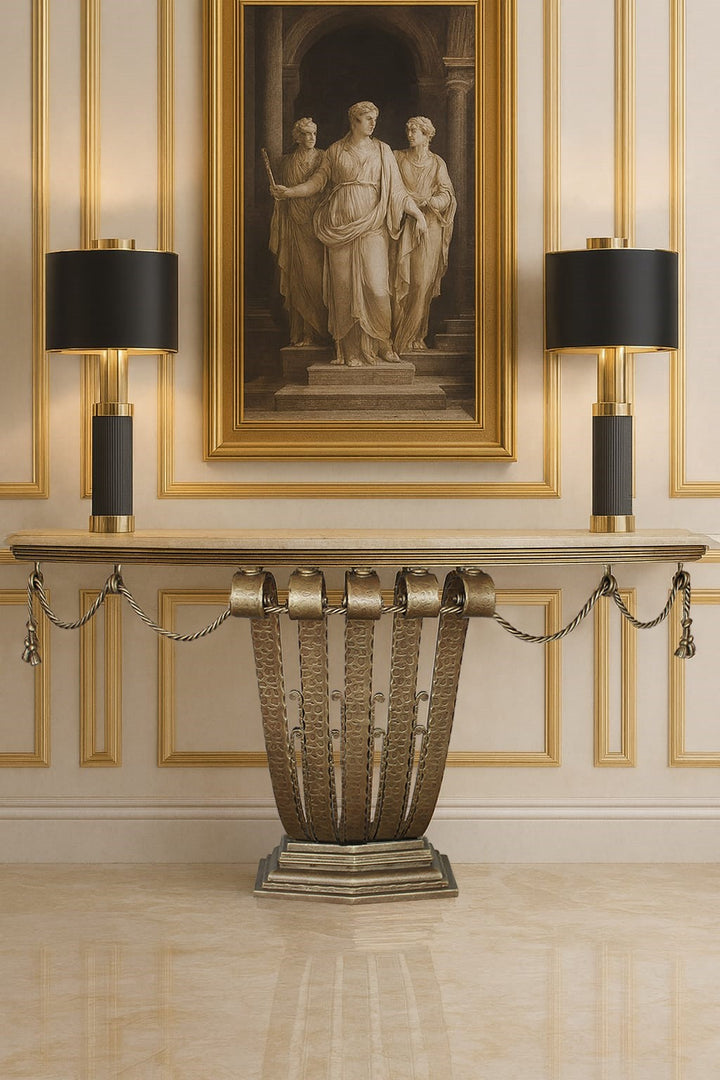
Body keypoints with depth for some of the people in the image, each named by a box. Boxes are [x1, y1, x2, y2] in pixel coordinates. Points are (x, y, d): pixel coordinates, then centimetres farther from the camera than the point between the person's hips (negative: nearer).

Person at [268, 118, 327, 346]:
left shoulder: (323, 159, 5)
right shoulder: (287, 162, 10)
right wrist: (278, 231, 6)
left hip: (318, 224, -1)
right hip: (296, 227, 1)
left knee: (316, 276, -5)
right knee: (298, 277, -2)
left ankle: (317, 331, 0)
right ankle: (301, 333, 0)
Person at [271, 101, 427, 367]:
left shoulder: (382, 151, 12)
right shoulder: (335, 151, 12)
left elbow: (397, 189, 10)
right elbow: (318, 181, 9)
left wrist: (418, 214, 2)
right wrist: (289, 191, -5)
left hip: (371, 226, 0)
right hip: (340, 227, 1)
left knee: (376, 285, -13)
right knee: (344, 287, -3)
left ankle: (383, 344, 3)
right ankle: (351, 350, 2)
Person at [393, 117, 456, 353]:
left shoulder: (436, 163, 11)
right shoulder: (398, 158, 11)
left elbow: (446, 196, 2)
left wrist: (425, 201, -14)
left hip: (428, 225, 0)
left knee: (422, 282, -5)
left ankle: (415, 336, 2)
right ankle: (398, 336, -7)